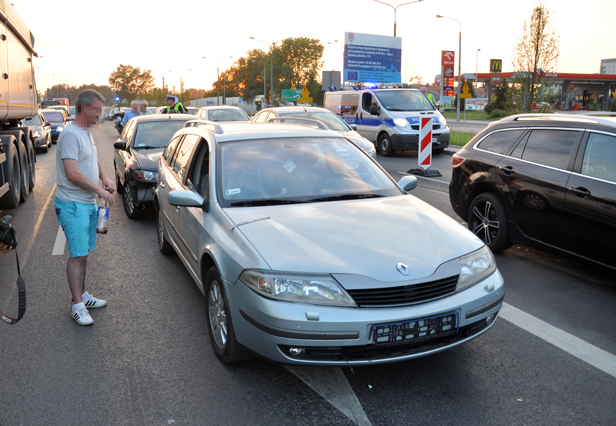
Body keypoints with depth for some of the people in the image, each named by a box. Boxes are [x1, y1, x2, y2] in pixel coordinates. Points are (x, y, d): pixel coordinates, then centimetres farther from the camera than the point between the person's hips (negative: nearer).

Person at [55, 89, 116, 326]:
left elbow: (94, 160, 26)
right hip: (72, 204, -9)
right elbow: (72, 173, -23)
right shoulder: (71, 134, -17)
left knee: (84, 253, 16)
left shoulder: (86, 133, 13)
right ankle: (77, 305, 0)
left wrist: (105, 178, 6)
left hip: (88, 203, 9)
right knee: (78, 255, -7)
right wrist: (100, 190, -17)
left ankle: (82, 294, 27)